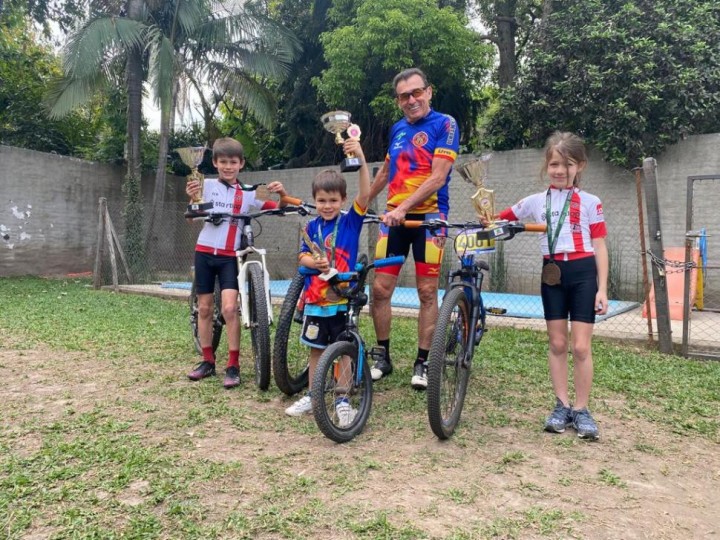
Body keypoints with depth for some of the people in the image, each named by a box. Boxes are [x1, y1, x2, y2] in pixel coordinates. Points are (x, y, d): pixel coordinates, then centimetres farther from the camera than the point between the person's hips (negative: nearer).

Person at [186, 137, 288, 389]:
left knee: (229, 308, -13)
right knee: (204, 308, 8)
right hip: (205, 252, 1)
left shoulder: (248, 193, 3)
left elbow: (279, 210, -1)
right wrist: (192, 198, -25)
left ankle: (233, 366, -3)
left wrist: (282, 194, -21)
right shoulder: (207, 185, 2)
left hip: (230, 256, -1)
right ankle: (207, 361, 22)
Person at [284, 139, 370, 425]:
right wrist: (315, 262, -19)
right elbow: (302, 256, 5)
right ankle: (312, 396, 27)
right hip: (315, 299, 3)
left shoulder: (351, 221, -5)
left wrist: (361, 159, -33)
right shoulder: (312, 227, 4)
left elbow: (365, 194, -20)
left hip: (343, 299, -3)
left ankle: (342, 401, 14)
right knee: (316, 348, 14)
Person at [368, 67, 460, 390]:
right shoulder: (397, 129, 13)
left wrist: (403, 208, -23)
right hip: (393, 217, 5)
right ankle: (383, 357, 15)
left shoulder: (444, 124, -4)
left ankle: (422, 362, 12)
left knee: (427, 292, 0)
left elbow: (438, 177, -15)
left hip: (428, 216, -5)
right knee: (380, 289, 0)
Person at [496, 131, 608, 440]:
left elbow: (599, 246, 0)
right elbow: (499, 220, 15)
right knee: (557, 344, 8)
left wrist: (602, 288, -5)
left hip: (583, 274, -2)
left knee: (581, 346, -2)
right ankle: (562, 405, 19)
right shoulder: (535, 201, 7)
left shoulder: (590, 202, 0)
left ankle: (581, 410, 12)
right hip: (552, 274, 3)